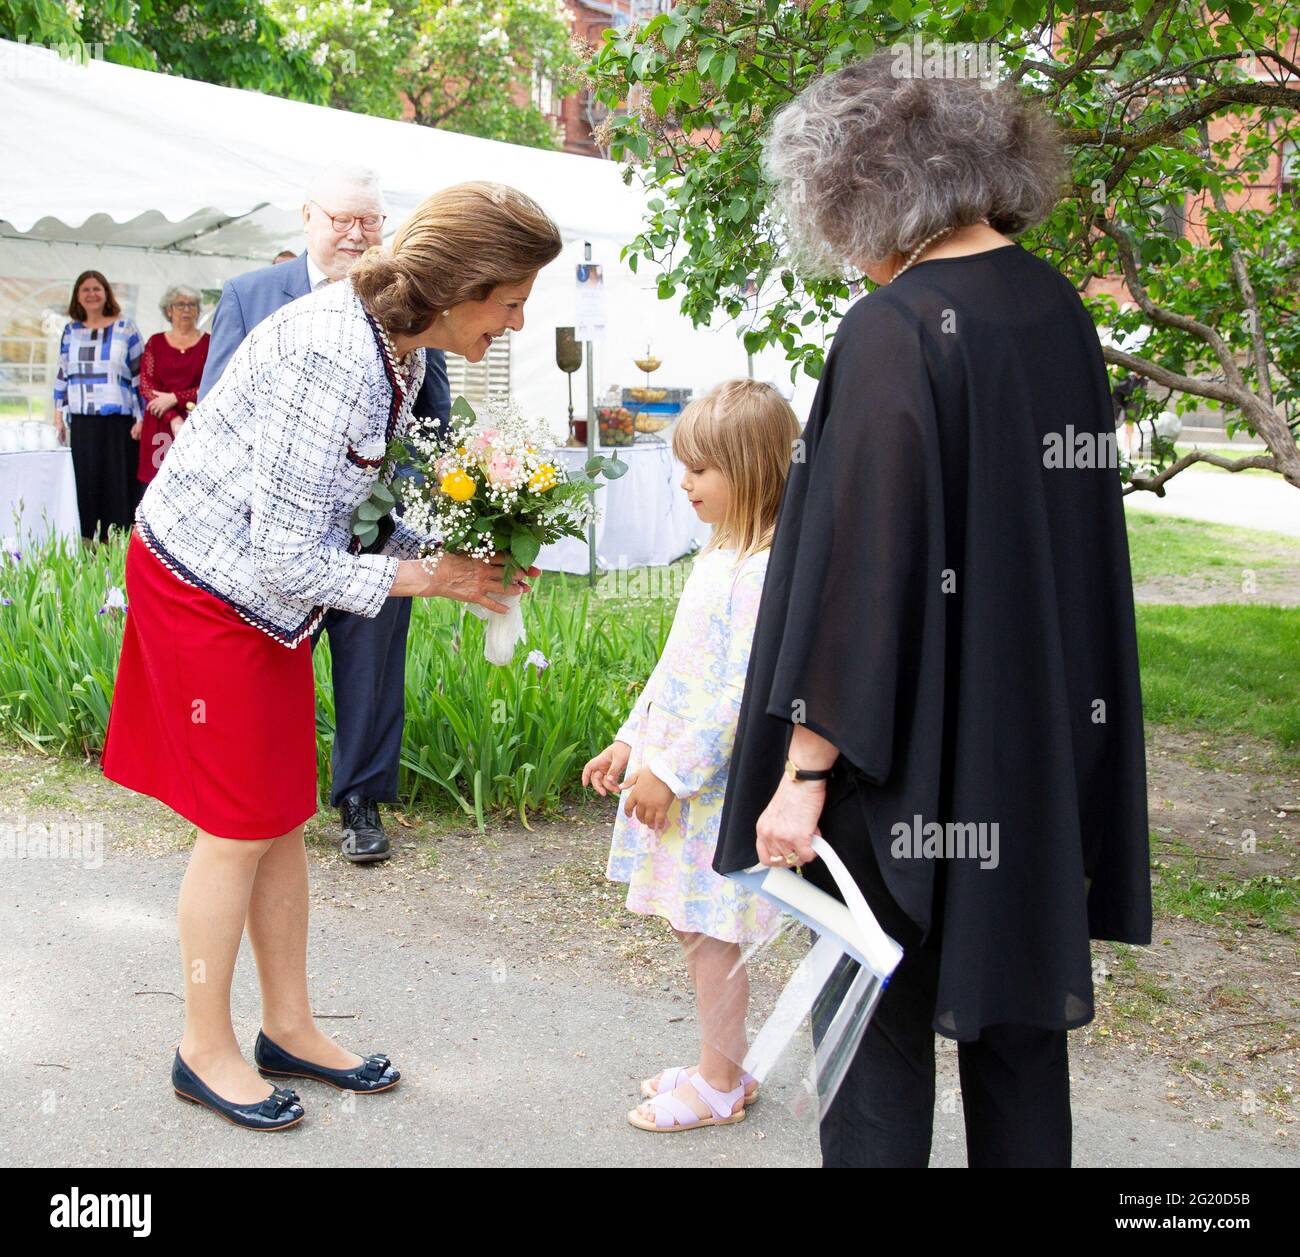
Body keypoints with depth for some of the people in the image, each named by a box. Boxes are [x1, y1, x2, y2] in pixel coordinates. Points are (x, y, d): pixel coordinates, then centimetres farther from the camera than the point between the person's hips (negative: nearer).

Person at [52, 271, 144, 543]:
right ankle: (89, 543, 6)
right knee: (87, 479, 2)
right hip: (82, 419, 3)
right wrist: (58, 414, 11)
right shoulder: (71, 331, 13)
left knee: (118, 480, -3)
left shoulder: (125, 328, 3)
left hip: (118, 418, -3)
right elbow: (62, 374, 17)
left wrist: (141, 417, -4)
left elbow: (139, 374, 1)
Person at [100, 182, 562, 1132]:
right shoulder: (337, 357, -29)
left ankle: (289, 1027, 26)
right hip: (208, 585, -9)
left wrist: (461, 551, -5)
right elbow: (286, 552, -27)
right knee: (241, 825, 1)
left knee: (285, 814, 13)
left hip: (269, 591, 9)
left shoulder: (396, 344, 1)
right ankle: (206, 1048, 19)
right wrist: (424, 576, -19)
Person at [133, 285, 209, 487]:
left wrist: (174, 398, -11)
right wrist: (174, 419, -10)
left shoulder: (209, 343, 5)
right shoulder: (155, 342, 12)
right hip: (159, 428, 2)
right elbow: (146, 385, 4)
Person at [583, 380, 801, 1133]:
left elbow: (744, 692, -23)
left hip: (720, 782, -9)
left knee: (709, 930, 2)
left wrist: (673, 772, -20)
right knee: (696, 926, 16)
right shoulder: (721, 556, 11)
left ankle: (721, 1086, 18)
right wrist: (631, 741, 15)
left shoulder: (766, 571, -20)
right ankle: (724, 1068, 31)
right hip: (677, 768, 9)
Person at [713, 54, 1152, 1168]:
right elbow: (1077, 524, 12)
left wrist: (806, 766, -17)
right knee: (1020, 1011, 19)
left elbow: (864, 565, -22)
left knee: (877, 1032, 7)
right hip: (1050, 739, 8)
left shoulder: (893, 332, -18)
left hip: (916, 746, -7)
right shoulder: (1060, 311, 5)